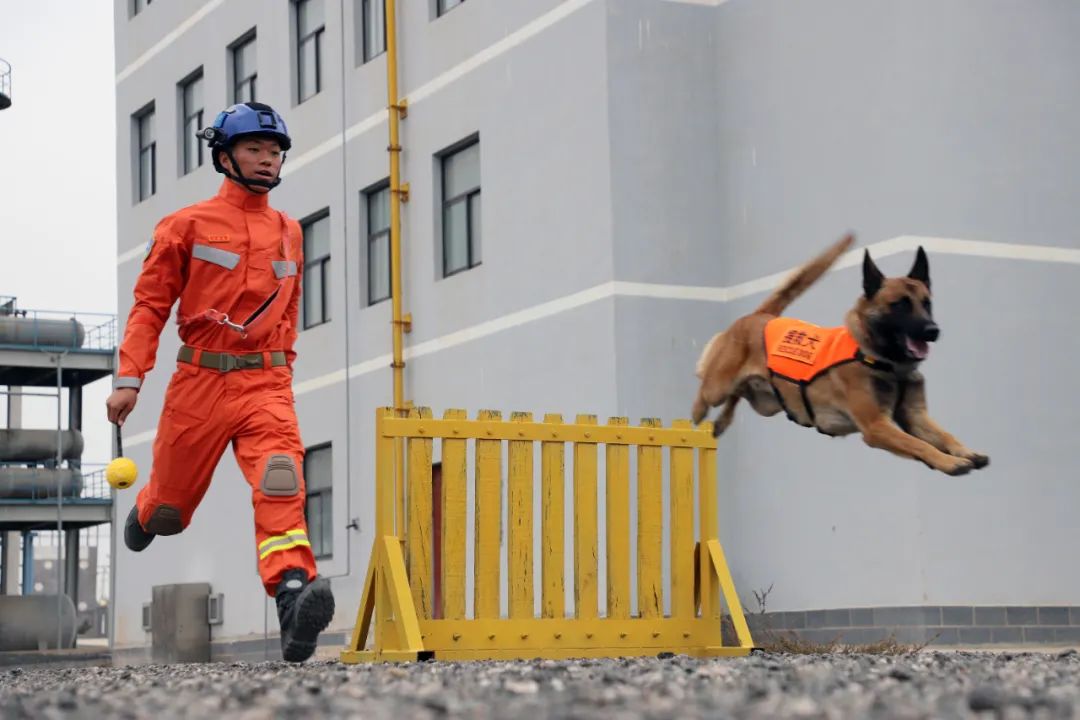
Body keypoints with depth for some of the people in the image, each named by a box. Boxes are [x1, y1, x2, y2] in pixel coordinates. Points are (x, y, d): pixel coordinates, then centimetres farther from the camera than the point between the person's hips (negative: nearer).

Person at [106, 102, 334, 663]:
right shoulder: (188, 226, 1)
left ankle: (293, 596, -37)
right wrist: (129, 379, -9)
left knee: (280, 483, -23)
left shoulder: (289, 232, 12)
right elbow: (150, 304, -1)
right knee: (172, 502, 13)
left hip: (266, 384, 2)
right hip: (200, 380, -1)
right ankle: (145, 512, 50)